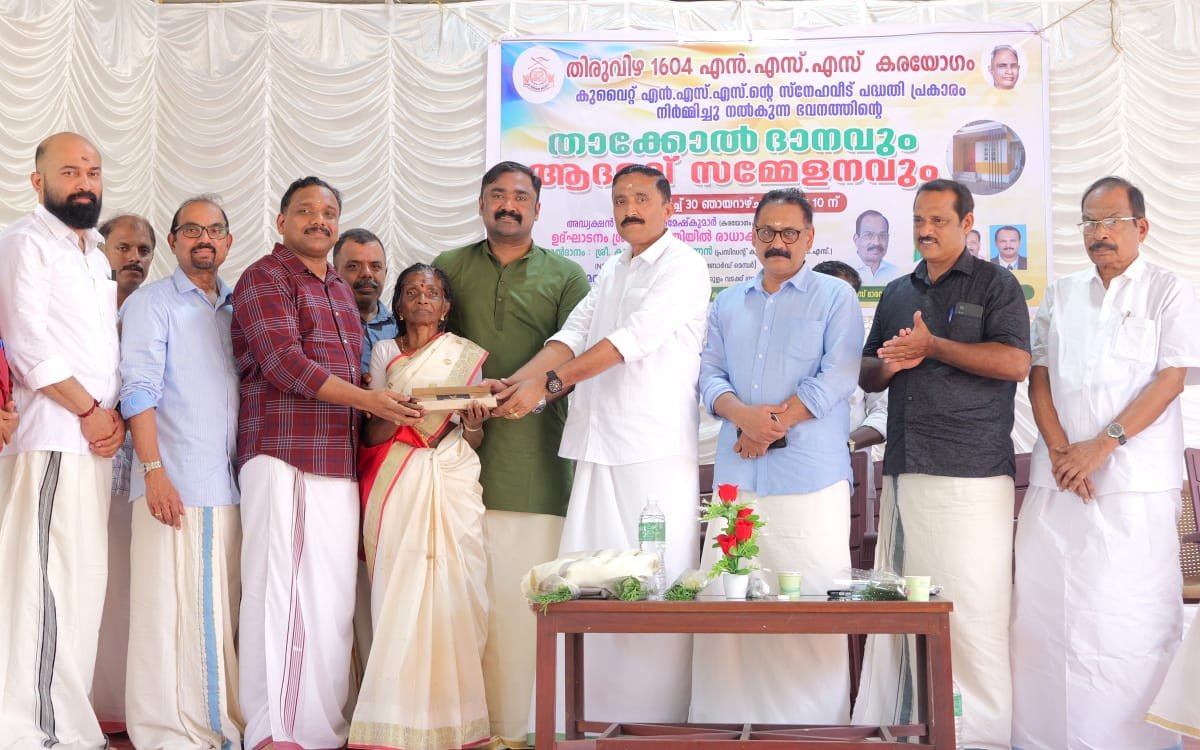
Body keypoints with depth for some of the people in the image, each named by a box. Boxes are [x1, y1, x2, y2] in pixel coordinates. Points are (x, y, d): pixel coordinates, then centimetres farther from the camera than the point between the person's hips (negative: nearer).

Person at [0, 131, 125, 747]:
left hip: (94, 440, 8)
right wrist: (89, 410, -10)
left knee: (77, 582, 7)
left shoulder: (96, 257, 22)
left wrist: (115, 416, 3)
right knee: (51, 581, -11)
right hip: (52, 436, -8)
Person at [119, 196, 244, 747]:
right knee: (169, 608, -6)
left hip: (229, 486, 5)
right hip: (174, 484, -5)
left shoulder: (235, 310, 18)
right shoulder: (152, 304, 2)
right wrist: (153, 470, -16)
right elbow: (139, 389, -7)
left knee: (221, 611, 6)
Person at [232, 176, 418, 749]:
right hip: (283, 454, -7)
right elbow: (284, 362, -12)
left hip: (339, 462, 7)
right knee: (284, 589, -9)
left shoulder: (340, 290, 24)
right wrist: (367, 399, -14)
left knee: (333, 595, 4)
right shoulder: (266, 278, 0)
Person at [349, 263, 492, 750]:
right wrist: (395, 414, -15)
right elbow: (373, 436, 6)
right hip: (398, 485, 0)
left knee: (452, 594, -7)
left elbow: (473, 441, 13)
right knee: (399, 598, -9)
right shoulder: (384, 353, 12)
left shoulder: (468, 355, 12)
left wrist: (473, 425, -10)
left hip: (453, 484, 1)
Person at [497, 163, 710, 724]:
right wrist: (514, 383, -8)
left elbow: (630, 340, -15)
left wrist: (547, 384, -19)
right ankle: (595, 714, 9)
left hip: (657, 451, -7)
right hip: (598, 447, 7)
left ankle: (657, 721, 1)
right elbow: (571, 337, 9)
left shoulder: (684, 267, -3)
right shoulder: (611, 272, 21)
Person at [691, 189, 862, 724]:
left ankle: (819, 724, 4)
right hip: (736, 478, 4)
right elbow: (709, 373, 11)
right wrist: (743, 414, -10)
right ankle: (722, 720, 9)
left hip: (811, 479, -4)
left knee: (813, 602, -4)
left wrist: (773, 424, -10)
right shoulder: (728, 303, 19)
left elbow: (837, 377, -6)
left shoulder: (836, 297, 5)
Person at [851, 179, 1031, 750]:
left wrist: (930, 346, -9)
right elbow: (868, 374, 25)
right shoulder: (897, 294, 21)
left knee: (973, 612, -7)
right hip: (904, 470, 6)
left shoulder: (995, 285, 3)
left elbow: (1014, 362, -11)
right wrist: (889, 365, 2)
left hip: (971, 475, -5)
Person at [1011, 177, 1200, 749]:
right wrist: (1058, 448, -5)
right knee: (1048, 608, 1)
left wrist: (1101, 446, -14)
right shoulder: (1060, 295, 17)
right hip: (1058, 480, 4)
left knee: (1133, 613, -7)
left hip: (1136, 483, -3)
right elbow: (1038, 375, 11)